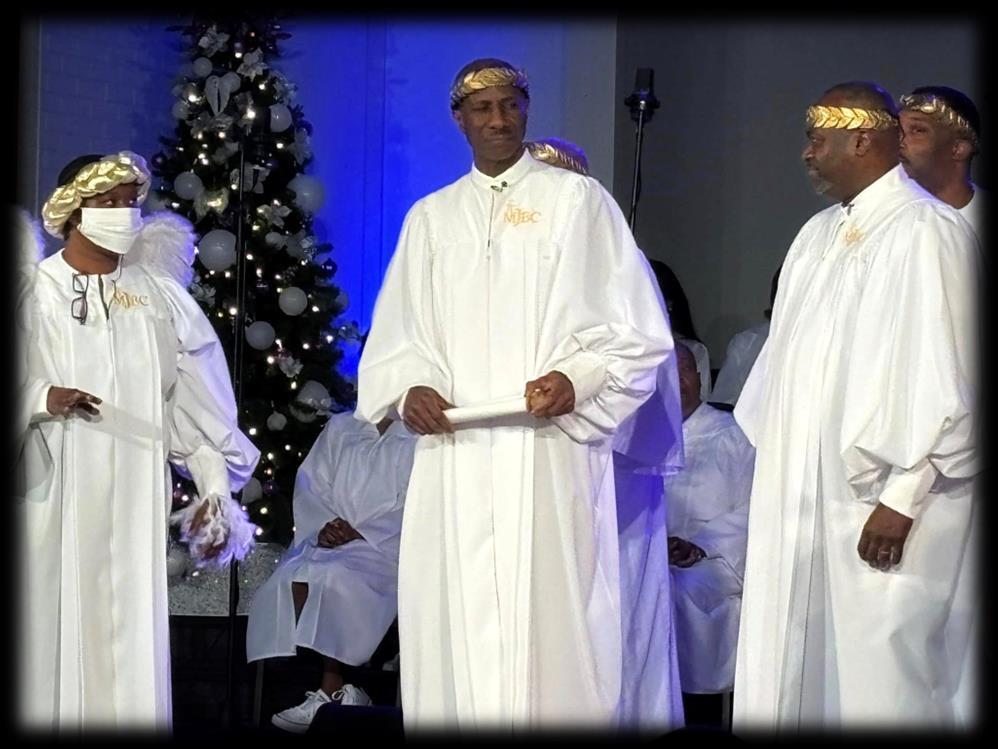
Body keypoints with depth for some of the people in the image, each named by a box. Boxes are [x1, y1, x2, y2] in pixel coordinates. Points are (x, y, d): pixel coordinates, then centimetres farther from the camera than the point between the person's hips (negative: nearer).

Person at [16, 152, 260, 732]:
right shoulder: (36, 292, 3)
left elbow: (196, 405, 9)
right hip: (53, 497, -2)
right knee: (55, 636, -4)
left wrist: (216, 491, 4)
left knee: (131, 640, -3)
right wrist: (40, 399, -18)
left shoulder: (159, 296, 10)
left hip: (134, 500, 2)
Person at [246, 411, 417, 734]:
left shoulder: (419, 435, 7)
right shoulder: (338, 428, 21)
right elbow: (311, 487, 14)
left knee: (328, 576, -32)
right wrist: (322, 528, -6)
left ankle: (330, 691, -23)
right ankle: (340, 692, -25)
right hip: (327, 543, 4)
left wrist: (360, 534, -15)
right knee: (290, 579, -27)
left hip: (383, 547, -4)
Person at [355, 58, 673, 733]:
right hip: (455, 458, 3)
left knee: (550, 625, -8)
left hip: (549, 455, -3)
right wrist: (409, 388, -4)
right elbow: (395, 339, 17)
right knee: (457, 632, -1)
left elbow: (637, 328, 3)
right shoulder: (431, 217, 17)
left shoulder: (578, 200, 6)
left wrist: (578, 379, -15)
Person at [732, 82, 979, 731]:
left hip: (880, 505, -8)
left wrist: (902, 498, -17)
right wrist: (775, 465, 16)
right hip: (805, 495, 8)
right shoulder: (821, 234, 13)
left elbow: (945, 379, -15)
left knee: (879, 681, -5)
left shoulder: (929, 233, -12)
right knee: (798, 672, 9)